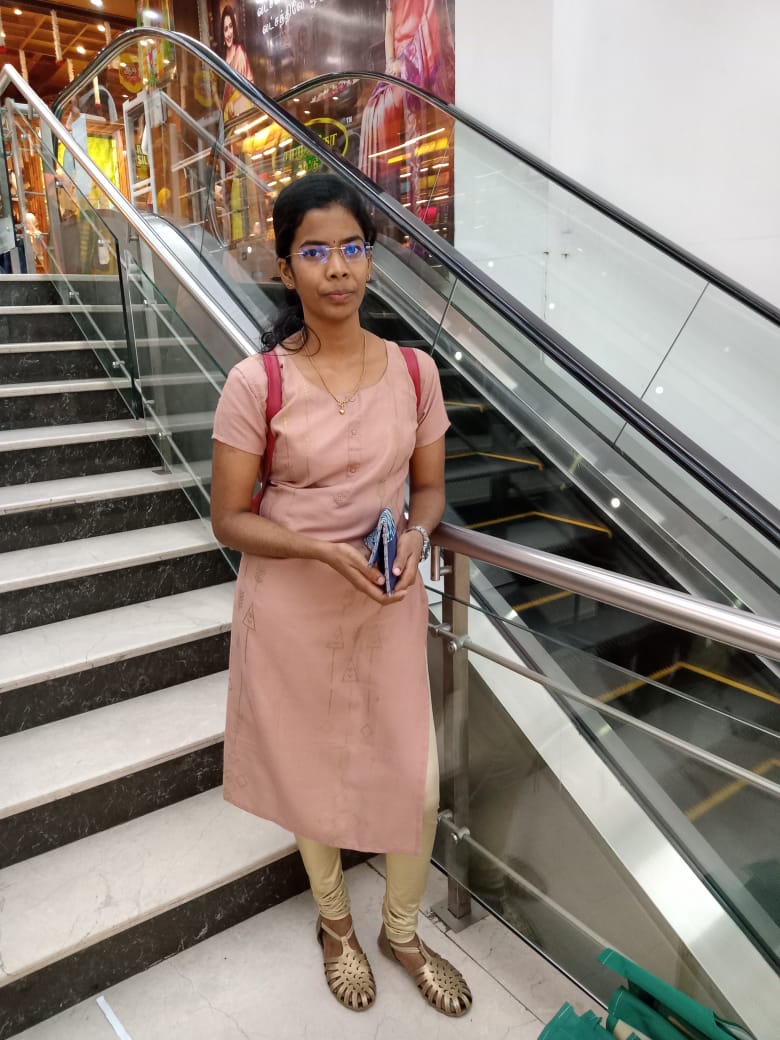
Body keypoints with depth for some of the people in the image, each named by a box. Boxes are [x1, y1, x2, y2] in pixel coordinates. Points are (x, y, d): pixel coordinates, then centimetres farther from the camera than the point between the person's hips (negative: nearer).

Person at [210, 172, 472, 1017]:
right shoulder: (256, 383, -12)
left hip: (391, 602, 2)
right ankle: (336, 924, 48)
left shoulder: (414, 371, -3)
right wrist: (325, 549, -22)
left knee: (415, 782, 10)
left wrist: (414, 531, -14)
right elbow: (229, 518, -8)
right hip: (293, 606, -2)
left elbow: (429, 485, 8)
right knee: (313, 775, 17)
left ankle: (402, 931, 42)